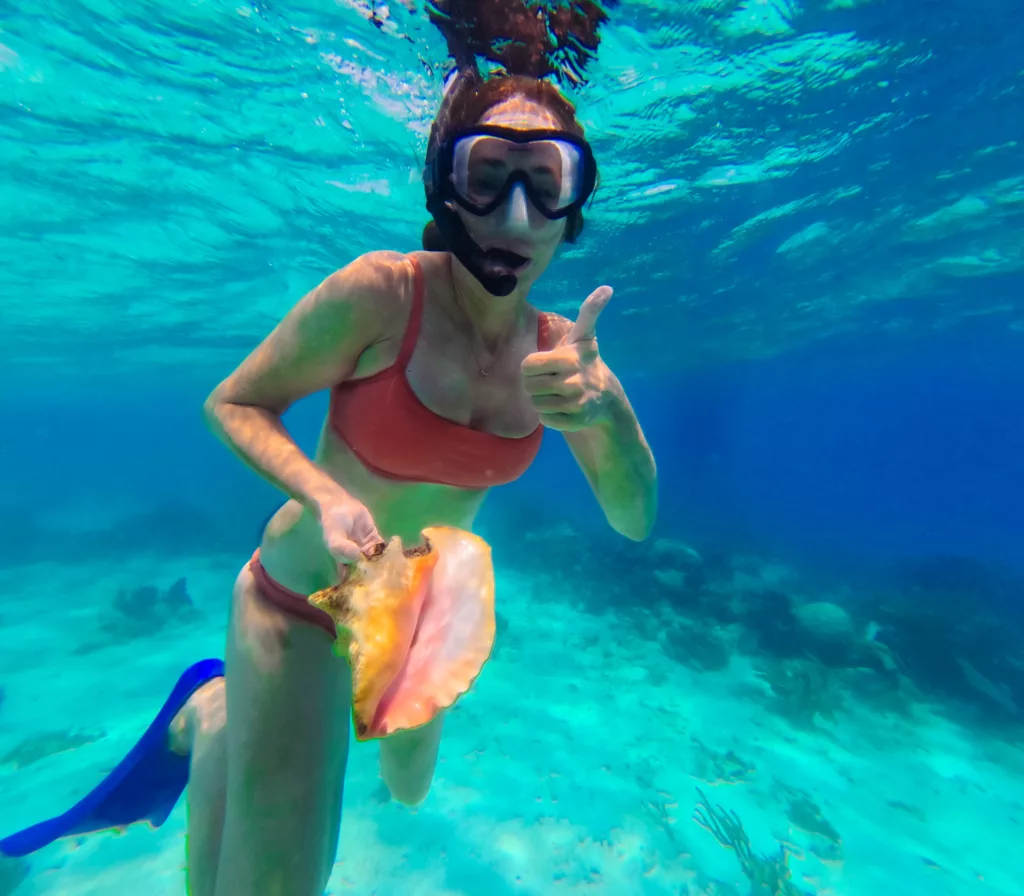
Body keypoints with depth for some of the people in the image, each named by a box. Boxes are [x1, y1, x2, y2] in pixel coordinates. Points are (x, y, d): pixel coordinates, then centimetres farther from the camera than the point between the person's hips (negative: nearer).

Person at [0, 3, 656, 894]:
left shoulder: (559, 349, -10)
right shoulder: (382, 293, -24)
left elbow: (634, 518, -12)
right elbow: (232, 403, -13)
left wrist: (608, 408, -32)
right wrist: (324, 496, -30)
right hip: (302, 601, -5)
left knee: (406, 786, 30)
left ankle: (219, 705, 50)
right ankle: (211, 715, 34)